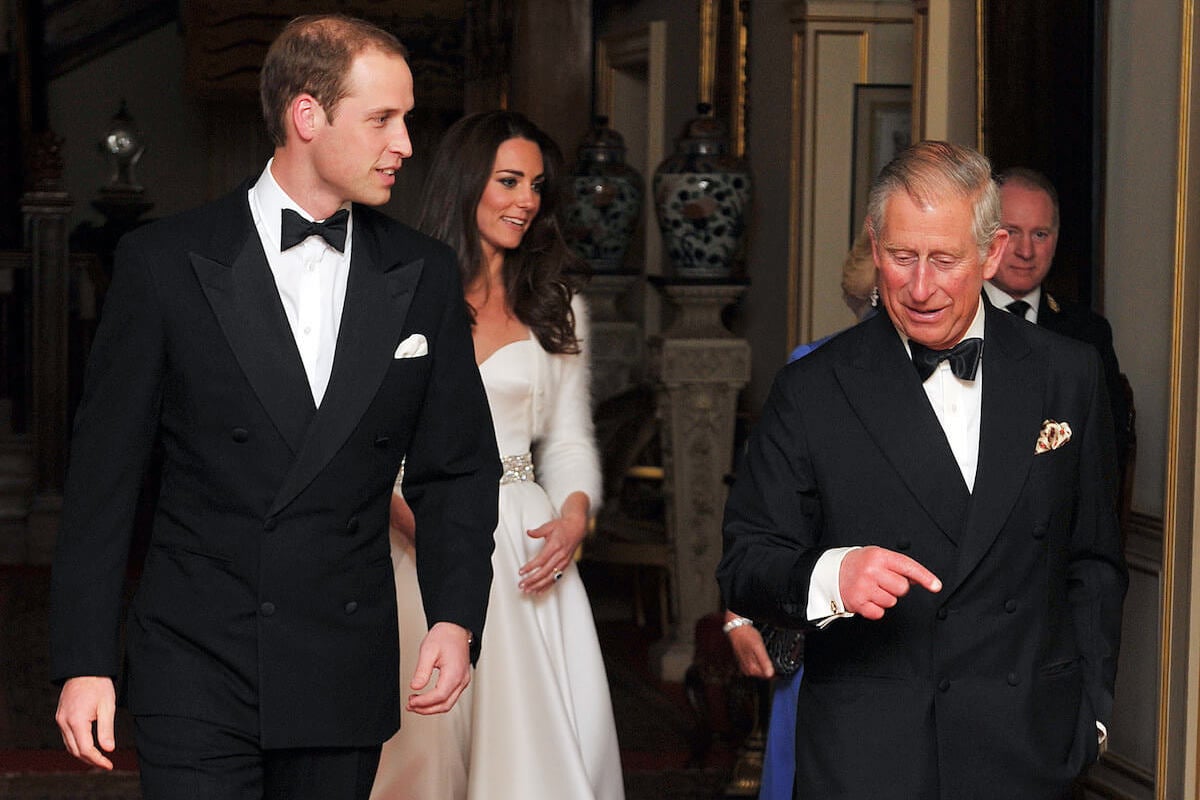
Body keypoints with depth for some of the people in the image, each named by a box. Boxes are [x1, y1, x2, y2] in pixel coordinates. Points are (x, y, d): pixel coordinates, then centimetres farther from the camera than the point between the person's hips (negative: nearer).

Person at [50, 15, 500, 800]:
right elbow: (103, 477, -1)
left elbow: (457, 468, 11)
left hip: (346, 678, 3)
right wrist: (85, 662, -4)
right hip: (198, 673, -3)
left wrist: (456, 618, -3)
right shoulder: (165, 262, -3)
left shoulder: (424, 274, 6)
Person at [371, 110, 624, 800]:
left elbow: (569, 440, 13)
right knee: (425, 739, -4)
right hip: (417, 540, -2)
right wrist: (413, 513, -16)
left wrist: (575, 515, -7)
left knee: (541, 740, -8)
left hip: (525, 545, 2)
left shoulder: (557, 307, 14)